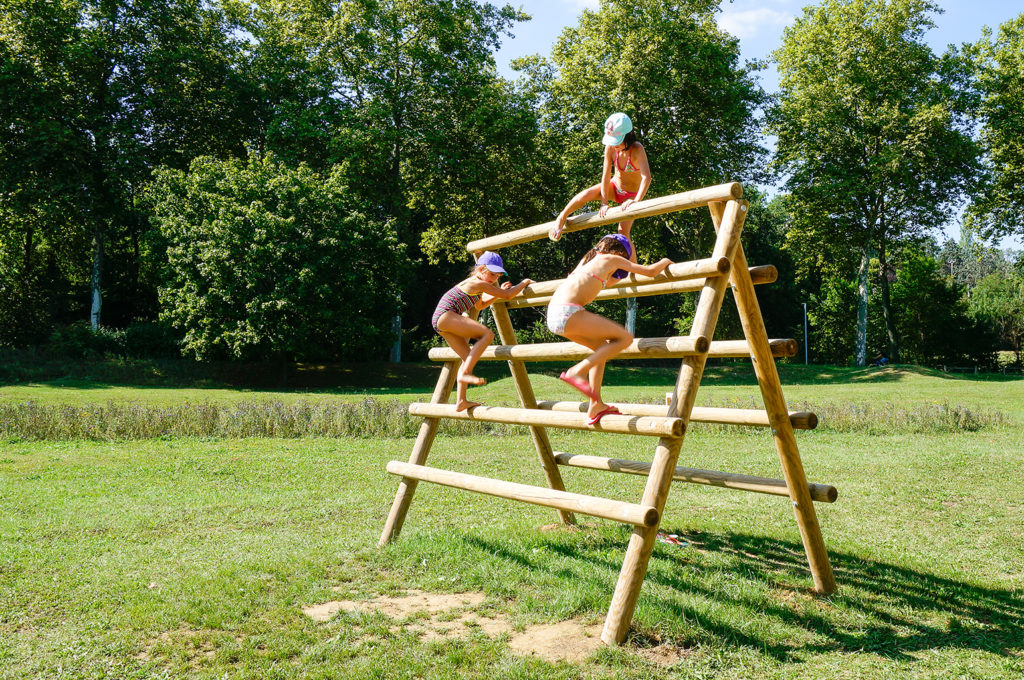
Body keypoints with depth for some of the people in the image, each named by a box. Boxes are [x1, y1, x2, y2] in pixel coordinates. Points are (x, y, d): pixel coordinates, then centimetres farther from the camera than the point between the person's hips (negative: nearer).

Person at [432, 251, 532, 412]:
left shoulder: (476, 284, 21)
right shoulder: (479, 283, -10)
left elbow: (480, 305, 38)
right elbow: (508, 296, -9)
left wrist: (499, 293, 28)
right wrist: (524, 283, 6)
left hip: (440, 321, 10)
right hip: (445, 316, -10)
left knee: (468, 357, 12)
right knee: (487, 334, -18)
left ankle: (461, 401, 11)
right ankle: (465, 373, -23)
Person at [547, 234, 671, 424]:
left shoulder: (589, 258, 28)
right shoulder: (612, 259, 8)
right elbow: (651, 271, 12)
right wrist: (664, 262, 31)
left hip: (553, 315, 9)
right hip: (568, 313, -9)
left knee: (601, 346, 24)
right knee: (625, 338, -3)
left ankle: (595, 407, 22)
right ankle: (577, 371, -9)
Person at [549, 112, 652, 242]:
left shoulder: (637, 149, -30)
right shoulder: (610, 148, -19)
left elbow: (646, 178, -41)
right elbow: (606, 176, -18)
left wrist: (636, 201, -52)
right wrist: (604, 203, -22)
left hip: (632, 194, -3)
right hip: (615, 187, 3)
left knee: (623, 231, -13)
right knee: (587, 194, -23)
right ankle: (561, 219, -9)